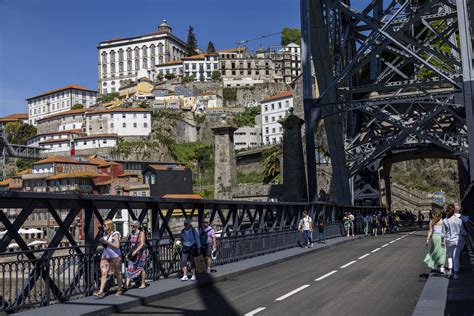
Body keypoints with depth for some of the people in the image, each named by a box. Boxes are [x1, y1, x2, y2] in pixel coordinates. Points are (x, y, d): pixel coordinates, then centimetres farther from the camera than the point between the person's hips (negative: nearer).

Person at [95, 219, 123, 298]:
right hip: (105, 256, 6)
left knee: (117, 273, 8)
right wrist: (102, 242, 1)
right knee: (103, 273, -5)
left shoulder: (115, 234, -10)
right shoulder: (105, 234, 10)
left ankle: (120, 289, 25)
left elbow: (117, 245, -18)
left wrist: (106, 242, -21)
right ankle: (101, 292, -9)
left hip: (115, 257, -6)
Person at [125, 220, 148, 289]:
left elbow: (142, 244, -15)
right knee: (130, 268, -2)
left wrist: (135, 251, -23)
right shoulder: (131, 234, 9)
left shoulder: (141, 233, -9)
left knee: (141, 268, 0)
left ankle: (143, 284, 12)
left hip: (140, 253, -6)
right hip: (132, 253, 6)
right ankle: (127, 284, -5)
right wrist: (130, 252, 11)